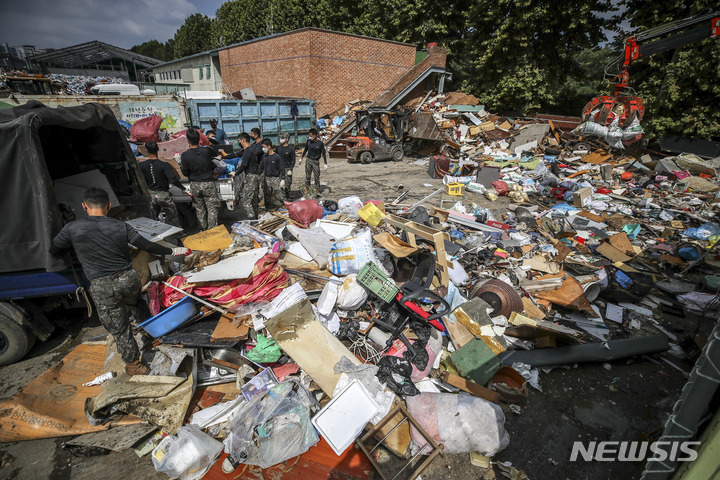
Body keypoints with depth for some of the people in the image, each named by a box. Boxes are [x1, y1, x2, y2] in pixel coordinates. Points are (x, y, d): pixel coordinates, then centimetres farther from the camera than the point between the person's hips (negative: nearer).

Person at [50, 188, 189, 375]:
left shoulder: (72, 228, -5)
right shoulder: (121, 227, 0)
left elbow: (52, 251, 9)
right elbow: (147, 246, 3)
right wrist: (172, 251, 15)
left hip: (102, 288, -2)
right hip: (129, 279, 2)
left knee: (120, 329, 11)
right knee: (135, 304, 34)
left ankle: (135, 366, 26)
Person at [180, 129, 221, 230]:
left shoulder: (185, 155, -10)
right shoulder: (207, 151, -11)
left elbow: (185, 173, -2)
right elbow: (215, 153, 14)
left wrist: (181, 165, 15)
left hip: (195, 185, 2)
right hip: (208, 184, -2)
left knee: (199, 208, 16)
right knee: (212, 208, 3)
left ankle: (203, 229, 27)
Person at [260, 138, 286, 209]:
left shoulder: (277, 157, -9)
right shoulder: (264, 156, 8)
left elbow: (282, 169, -8)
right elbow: (262, 167, 17)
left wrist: (282, 180, -13)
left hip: (276, 179, -5)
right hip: (267, 179, 5)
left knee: (281, 196, -7)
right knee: (267, 196, 11)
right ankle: (267, 210, 23)